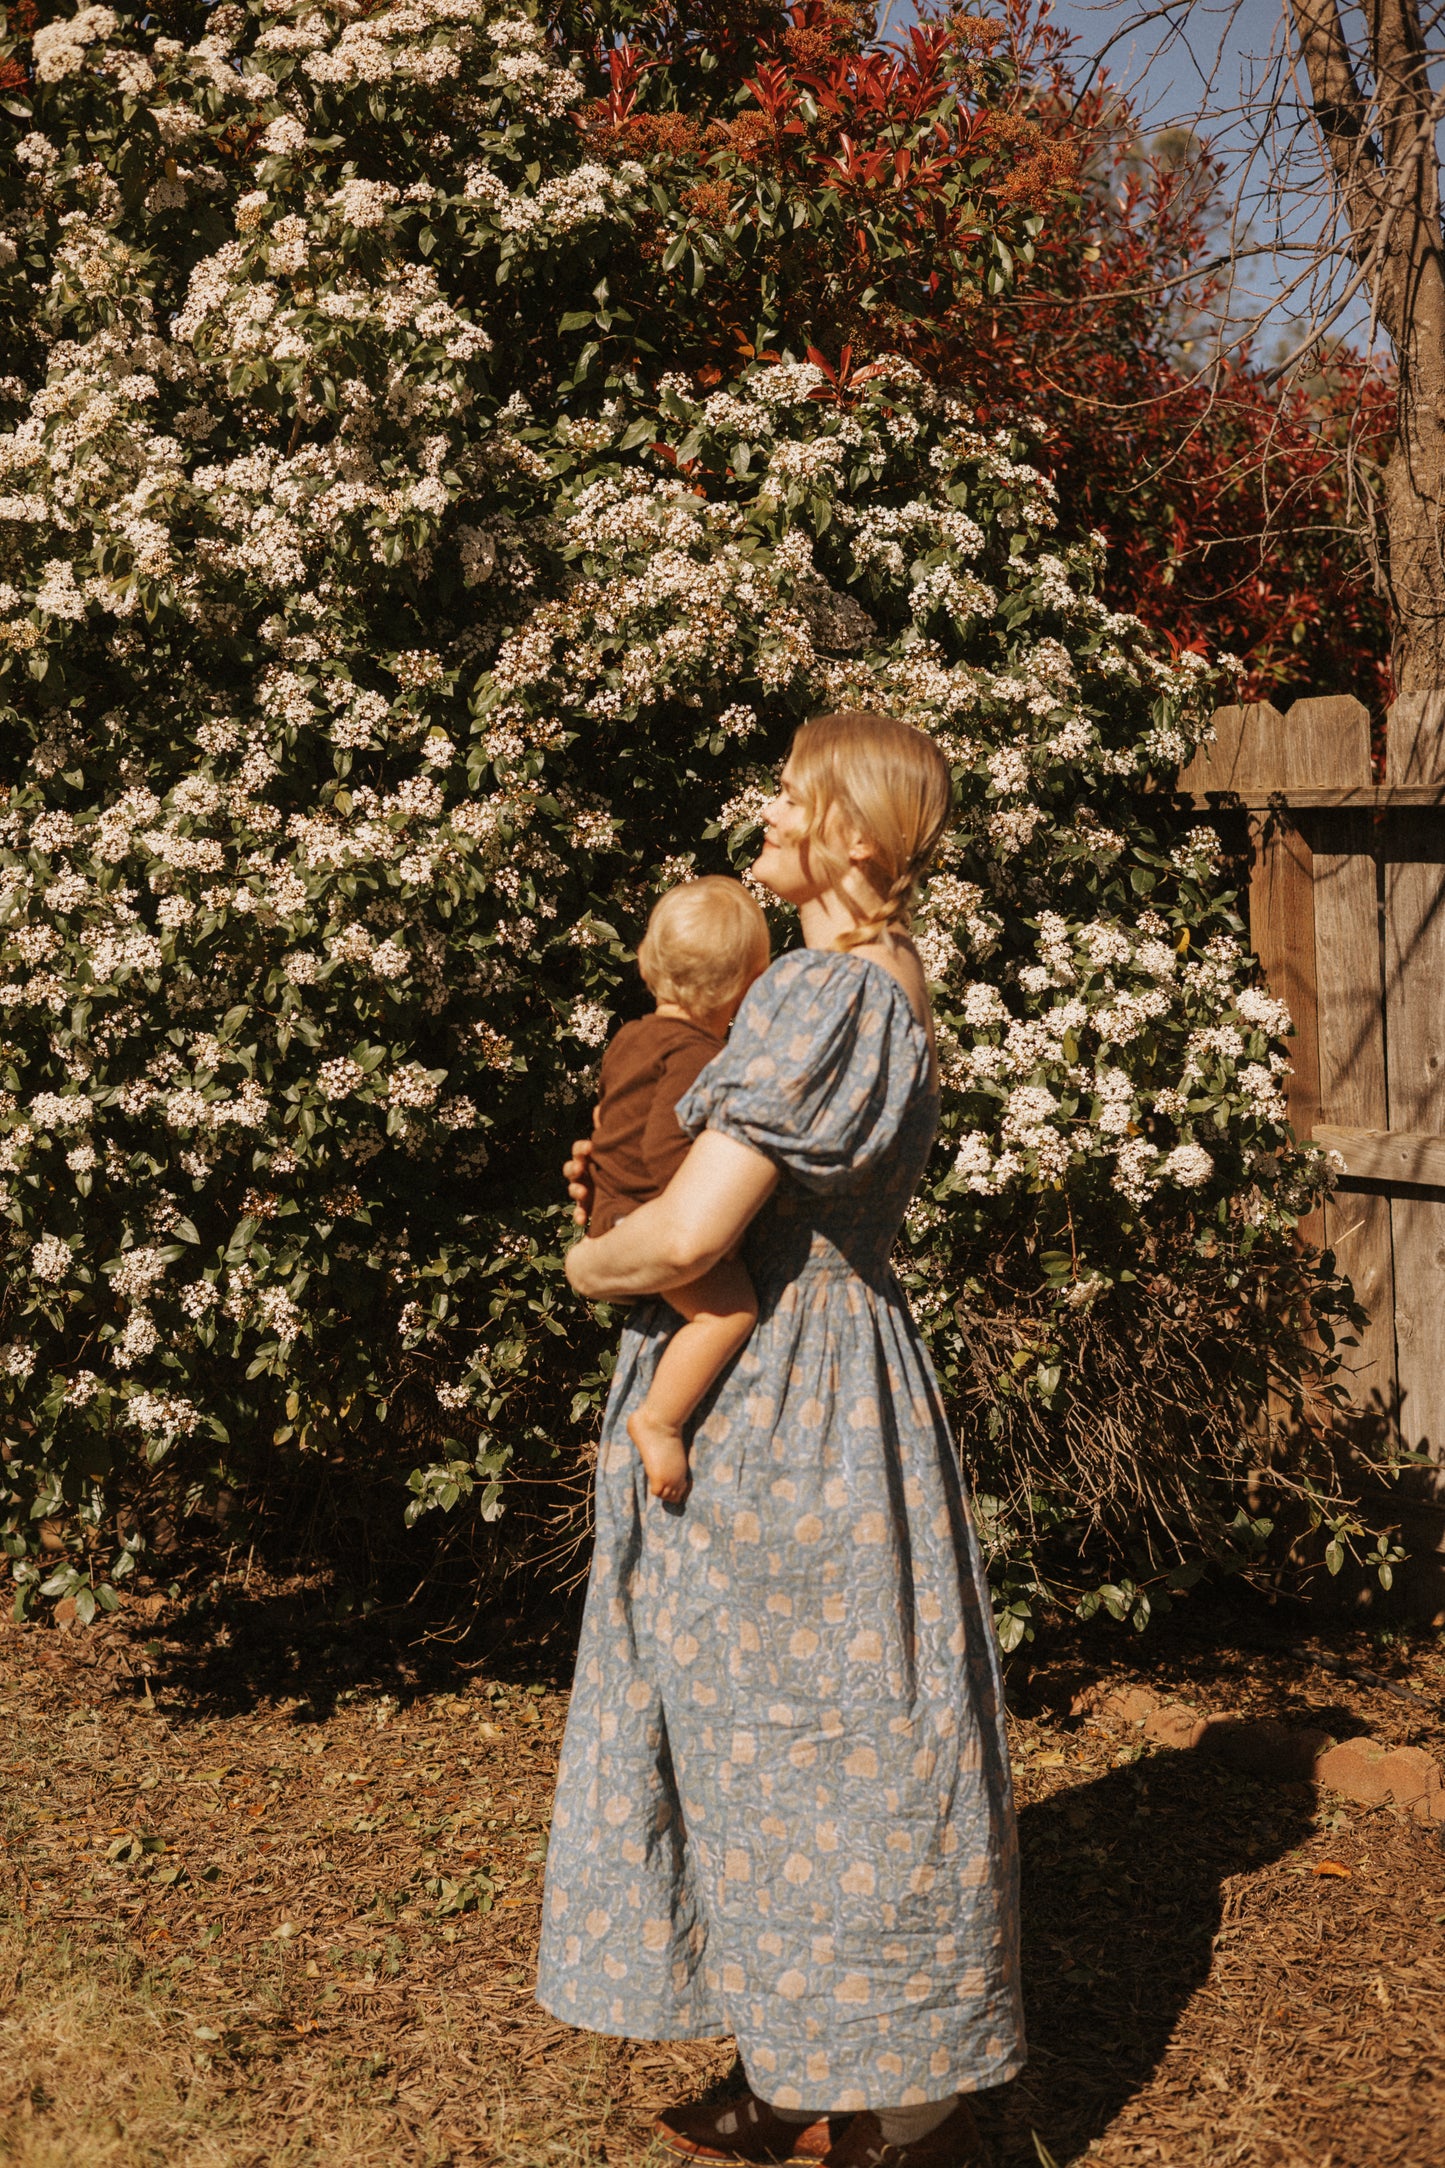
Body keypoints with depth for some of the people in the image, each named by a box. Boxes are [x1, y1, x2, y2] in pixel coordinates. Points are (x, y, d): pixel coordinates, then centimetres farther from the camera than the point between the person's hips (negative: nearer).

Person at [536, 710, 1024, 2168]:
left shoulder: (821, 990, -19)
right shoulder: (885, 993, 13)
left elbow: (690, 1235, -25)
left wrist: (588, 1260, -4)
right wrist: (627, 1185, 13)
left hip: (773, 1412, -10)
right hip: (813, 1387, 10)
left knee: (815, 1760, 0)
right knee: (776, 1753, 17)